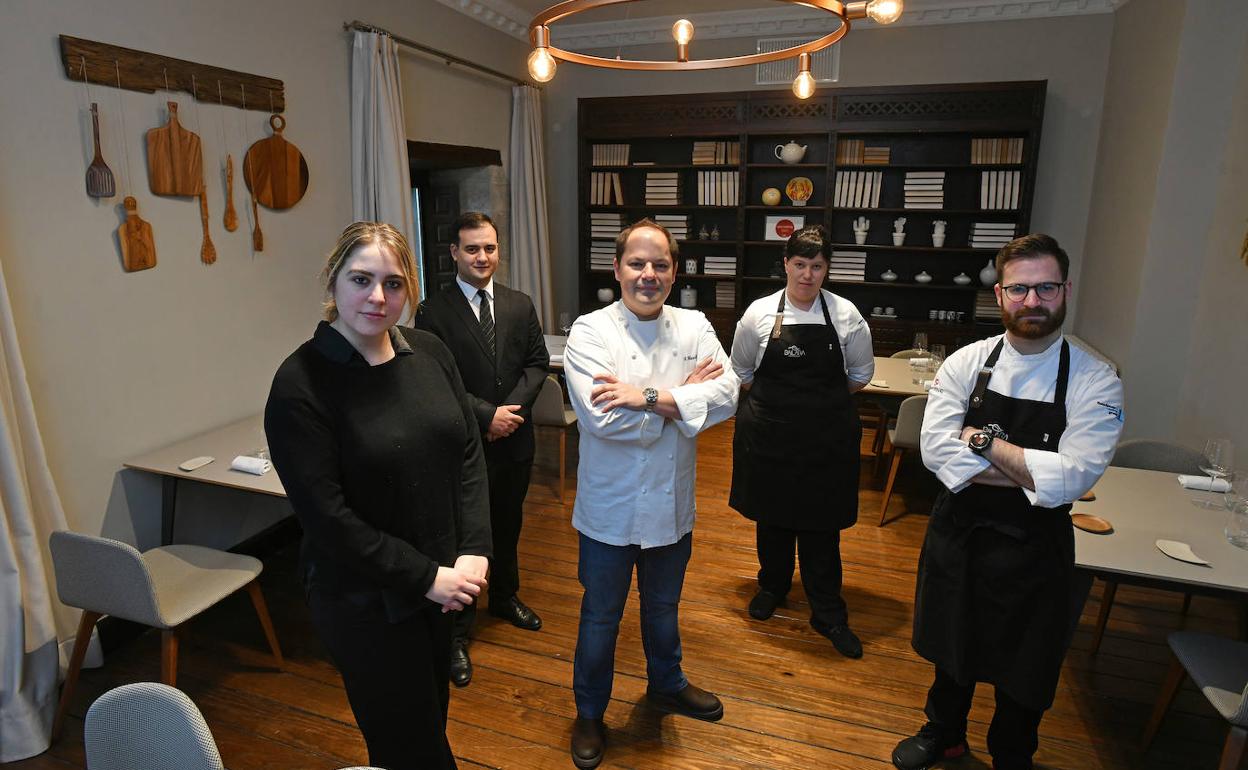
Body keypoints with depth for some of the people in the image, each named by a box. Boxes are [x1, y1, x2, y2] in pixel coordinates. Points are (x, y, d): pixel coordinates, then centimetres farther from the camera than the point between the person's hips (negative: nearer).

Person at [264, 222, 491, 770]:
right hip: (364, 601, -5)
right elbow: (326, 516, -19)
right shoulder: (300, 384, -17)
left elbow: (469, 452, 1)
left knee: (431, 716, 23)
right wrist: (426, 577, -16)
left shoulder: (429, 353, -2)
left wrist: (474, 552, -9)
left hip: (442, 581, 5)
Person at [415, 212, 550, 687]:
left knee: (507, 526, 21)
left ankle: (505, 597, 45)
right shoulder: (433, 312, -10)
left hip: (514, 439, 5)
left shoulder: (520, 305, 4)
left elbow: (537, 363, 3)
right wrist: (487, 415, -19)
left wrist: (513, 407, -13)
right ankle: (457, 632, 23)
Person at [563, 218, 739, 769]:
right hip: (610, 507, -3)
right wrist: (683, 394, -18)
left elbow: (726, 395, -17)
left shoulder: (694, 327, -3)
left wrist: (649, 397, -27)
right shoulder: (590, 331, -14)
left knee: (663, 606, 26)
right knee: (600, 616, 16)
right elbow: (602, 418, -27)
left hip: (673, 503, 4)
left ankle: (667, 685, 53)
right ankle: (588, 713, 40)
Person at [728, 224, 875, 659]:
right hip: (770, 432, 1)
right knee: (770, 513, 15)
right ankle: (772, 586, 40)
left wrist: (825, 398, 5)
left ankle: (828, 614, 23)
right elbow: (741, 371, 9)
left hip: (827, 435, -1)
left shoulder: (846, 315, -4)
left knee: (821, 523, 6)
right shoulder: (759, 313, -4)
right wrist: (772, 399, 4)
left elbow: (861, 373, 9)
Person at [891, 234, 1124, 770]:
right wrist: (1027, 470, -22)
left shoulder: (1095, 383, -13)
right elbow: (936, 449, -19)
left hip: (1034, 553, -1)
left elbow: (1070, 479, -23)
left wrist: (982, 440, -20)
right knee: (952, 651, 24)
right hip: (957, 538, 2)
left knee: (1023, 673, 18)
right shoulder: (966, 364, -8)